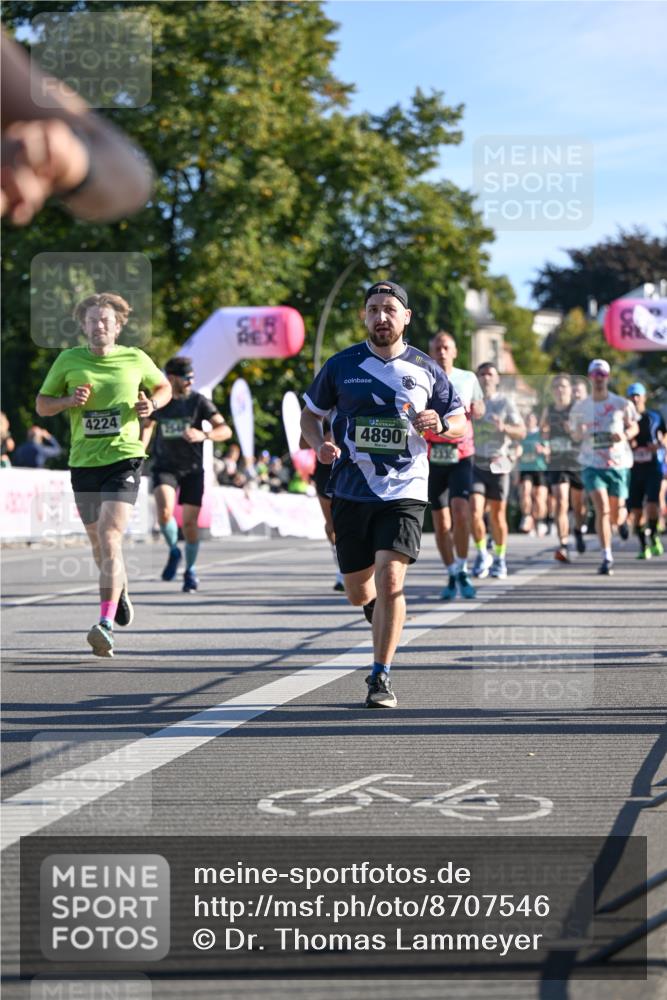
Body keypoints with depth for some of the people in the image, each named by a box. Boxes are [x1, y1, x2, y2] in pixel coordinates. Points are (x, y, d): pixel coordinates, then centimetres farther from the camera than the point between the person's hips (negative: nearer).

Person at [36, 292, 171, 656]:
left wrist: (151, 404, -2)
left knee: (109, 538, -19)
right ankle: (120, 588, 48)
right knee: (98, 544, 15)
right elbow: (42, 405, 9)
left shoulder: (136, 359, 2)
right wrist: (69, 401, -11)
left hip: (124, 459, -3)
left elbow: (164, 387, 19)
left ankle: (106, 624, -24)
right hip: (83, 462, 3)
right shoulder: (68, 360, 3)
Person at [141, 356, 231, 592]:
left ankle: (190, 570, 22)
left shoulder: (198, 401, -7)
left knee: (190, 523, 0)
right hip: (165, 466, 0)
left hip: (192, 469, 0)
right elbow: (147, 425, 21)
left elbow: (225, 430, -14)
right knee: (165, 512, -25)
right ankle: (174, 551, 3)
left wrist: (203, 435, -32)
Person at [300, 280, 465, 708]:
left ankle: (381, 678, -7)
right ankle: (385, 619, 46)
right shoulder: (342, 365, 3)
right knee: (358, 593, 9)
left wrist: (439, 424, -12)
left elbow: (461, 425, 11)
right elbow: (310, 414, 13)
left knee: (390, 581, -18)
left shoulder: (426, 370, 3)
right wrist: (320, 444, -8)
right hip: (351, 492, 2)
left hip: (404, 492, -2)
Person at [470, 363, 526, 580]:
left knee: (498, 515, 4)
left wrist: (505, 427, -20)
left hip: (498, 464, -1)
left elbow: (521, 432, -1)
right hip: (475, 463, 1)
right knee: (475, 511, -13)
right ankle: (482, 555, 6)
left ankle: (500, 559, 21)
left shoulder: (505, 403, 3)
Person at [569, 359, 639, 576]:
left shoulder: (622, 404, 0)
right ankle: (607, 558, -16)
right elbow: (575, 435, 11)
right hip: (592, 464, -1)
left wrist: (625, 435, -13)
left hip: (618, 463, 1)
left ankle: (622, 518, 48)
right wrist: (579, 433, -14)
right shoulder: (580, 407, 3)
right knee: (602, 509, -18)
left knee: (614, 515, 8)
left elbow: (634, 427, 10)